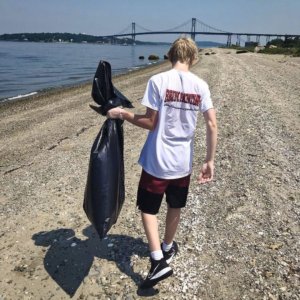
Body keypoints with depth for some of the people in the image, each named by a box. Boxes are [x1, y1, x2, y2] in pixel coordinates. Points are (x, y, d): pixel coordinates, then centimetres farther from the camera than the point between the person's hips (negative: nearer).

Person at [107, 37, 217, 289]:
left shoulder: (158, 80, -12)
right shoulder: (201, 85, -1)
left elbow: (151, 123, -13)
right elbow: (212, 124, -4)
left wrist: (122, 114, 0)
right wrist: (210, 161, 3)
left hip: (158, 161, -4)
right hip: (183, 162, 4)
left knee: (148, 208, 14)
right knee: (175, 207, 23)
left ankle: (159, 261, 7)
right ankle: (167, 249, 43)